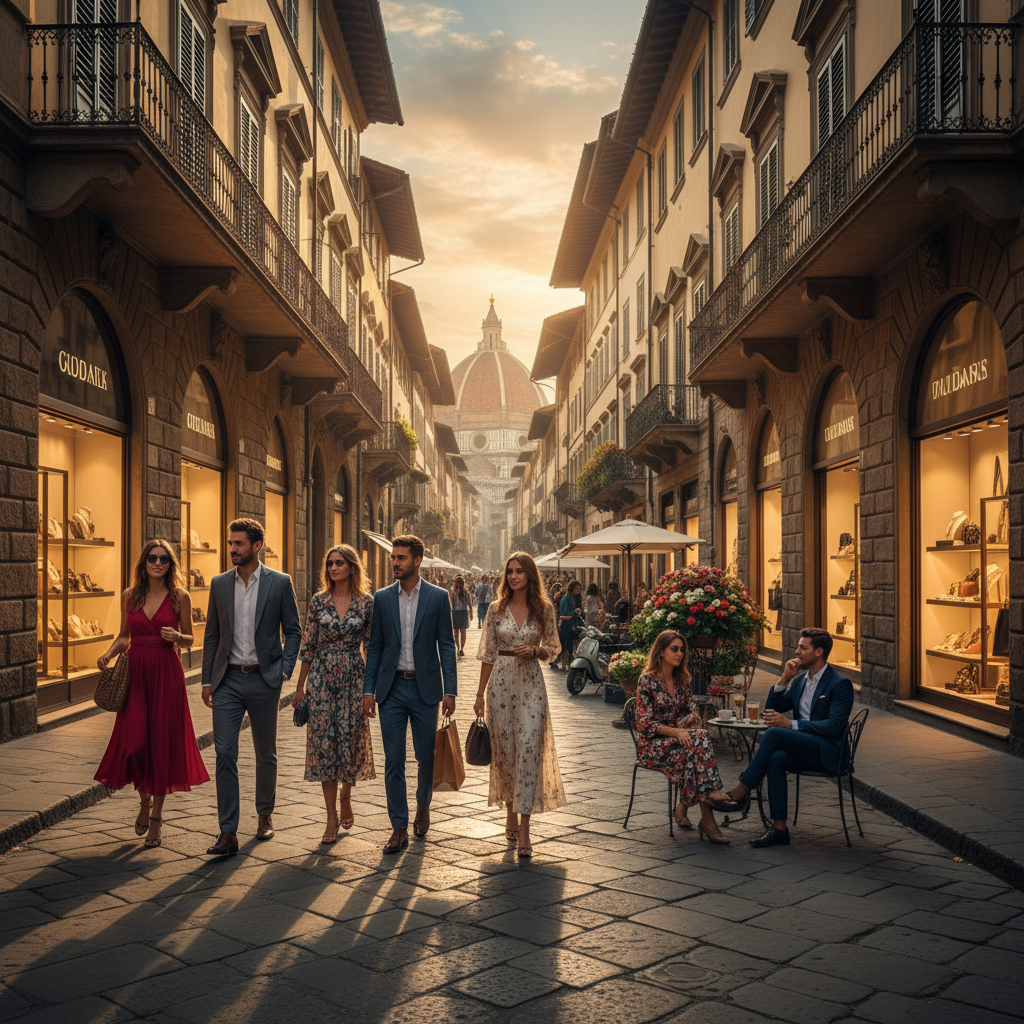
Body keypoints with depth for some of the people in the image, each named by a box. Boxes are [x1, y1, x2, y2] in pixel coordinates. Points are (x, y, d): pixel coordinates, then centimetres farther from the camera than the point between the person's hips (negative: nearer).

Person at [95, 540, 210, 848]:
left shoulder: (179, 597, 0)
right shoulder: (129, 596, 7)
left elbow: (189, 639, 7)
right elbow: (124, 635, 15)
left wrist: (176, 636, -14)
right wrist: (109, 653, -4)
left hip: (166, 673, -2)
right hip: (135, 672, 2)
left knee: (162, 741, 0)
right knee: (134, 742, -5)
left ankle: (156, 815, 14)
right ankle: (144, 800, 24)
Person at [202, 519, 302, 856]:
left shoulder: (279, 583, -2)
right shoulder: (219, 584, 6)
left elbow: (293, 631, 2)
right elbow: (212, 635, 11)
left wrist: (283, 671, -8)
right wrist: (207, 680, 7)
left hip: (263, 679, -2)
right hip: (228, 679, 2)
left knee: (266, 754, 11)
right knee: (225, 754, -6)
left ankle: (265, 816, 30)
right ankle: (228, 833, -4)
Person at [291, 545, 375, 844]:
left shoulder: (366, 602, -1)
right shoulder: (319, 600, 1)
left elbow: (372, 647, 3)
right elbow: (308, 645, 5)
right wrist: (300, 687, 5)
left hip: (353, 679, -1)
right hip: (322, 678, 1)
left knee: (351, 740, 3)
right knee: (324, 743, 0)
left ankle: (345, 795, 33)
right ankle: (332, 816, 8)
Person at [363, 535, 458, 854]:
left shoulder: (438, 597, -1)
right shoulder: (382, 598, 5)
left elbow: (446, 646, -1)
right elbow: (374, 647, 7)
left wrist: (450, 690, -7)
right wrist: (368, 689, 1)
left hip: (425, 688, -1)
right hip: (391, 688, 1)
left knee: (427, 756, 9)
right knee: (393, 760, 1)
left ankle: (423, 807, 35)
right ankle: (399, 829, 7)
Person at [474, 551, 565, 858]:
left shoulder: (544, 608, 2)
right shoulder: (497, 609, 4)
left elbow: (551, 649, 9)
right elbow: (488, 653, 6)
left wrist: (534, 650, -13)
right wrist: (480, 694, 5)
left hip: (531, 683, -1)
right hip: (500, 682, 2)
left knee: (529, 749, -11)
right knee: (503, 750, 7)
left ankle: (524, 831, -9)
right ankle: (511, 814, 27)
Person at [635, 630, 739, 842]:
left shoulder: (682, 680, 13)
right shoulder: (647, 680, -7)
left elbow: (692, 710, 14)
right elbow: (646, 723, -12)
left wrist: (693, 718, -11)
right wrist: (676, 731, -25)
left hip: (678, 737, 5)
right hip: (652, 745, -5)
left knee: (700, 736, -30)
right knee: (698, 741, -32)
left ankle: (684, 806, -27)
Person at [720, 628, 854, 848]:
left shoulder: (840, 684, -7)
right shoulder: (799, 680, 17)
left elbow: (834, 726, -18)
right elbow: (770, 710, 15)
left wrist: (790, 724, -24)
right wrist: (784, 679, 2)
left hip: (828, 753, -6)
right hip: (802, 750, 6)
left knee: (773, 734, -27)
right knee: (777, 758, -29)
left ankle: (742, 790, -19)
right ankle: (779, 828, -29)